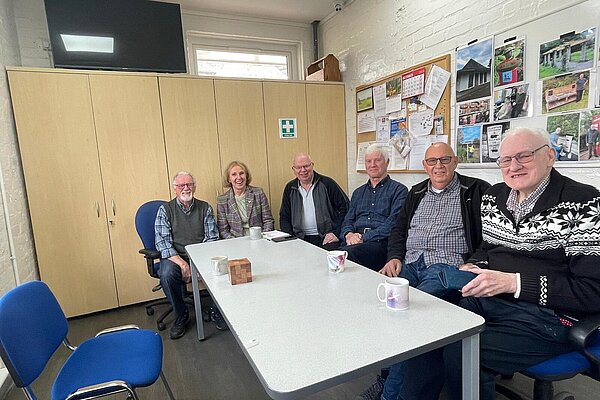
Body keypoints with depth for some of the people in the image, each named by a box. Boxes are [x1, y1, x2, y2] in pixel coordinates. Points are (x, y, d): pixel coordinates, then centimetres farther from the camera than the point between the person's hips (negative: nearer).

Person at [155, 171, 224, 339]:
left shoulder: (205, 208, 7)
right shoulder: (165, 210, 2)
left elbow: (212, 238, 3)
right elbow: (162, 243, -7)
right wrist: (182, 263, -20)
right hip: (175, 257, -1)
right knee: (167, 274, -32)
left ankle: (217, 311, -1)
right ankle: (181, 316, -5)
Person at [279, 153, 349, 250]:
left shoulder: (327, 183, 1)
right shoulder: (290, 188, 11)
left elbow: (345, 207, -1)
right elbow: (284, 217, 15)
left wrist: (337, 233, -8)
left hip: (326, 238, -2)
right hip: (301, 239, 3)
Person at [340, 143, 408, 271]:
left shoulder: (399, 190, 6)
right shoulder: (358, 192, 26)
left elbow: (393, 223, -7)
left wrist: (364, 238, -14)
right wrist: (349, 234, -4)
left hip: (381, 242, -5)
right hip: (355, 241, 5)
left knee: (348, 252, -37)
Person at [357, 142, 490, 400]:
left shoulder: (476, 191, 7)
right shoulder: (417, 193, 23)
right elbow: (399, 229, 21)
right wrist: (395, 257, 4)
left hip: (446, 266, -5)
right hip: (409, 264, 5)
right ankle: (387, 376, -4)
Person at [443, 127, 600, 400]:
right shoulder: (494, 196, 11)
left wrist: (512, 282, -20)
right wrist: (472, 267, 2)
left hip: (546, 316, -5)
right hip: (485, 299, 6)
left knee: (457, 353, -27)